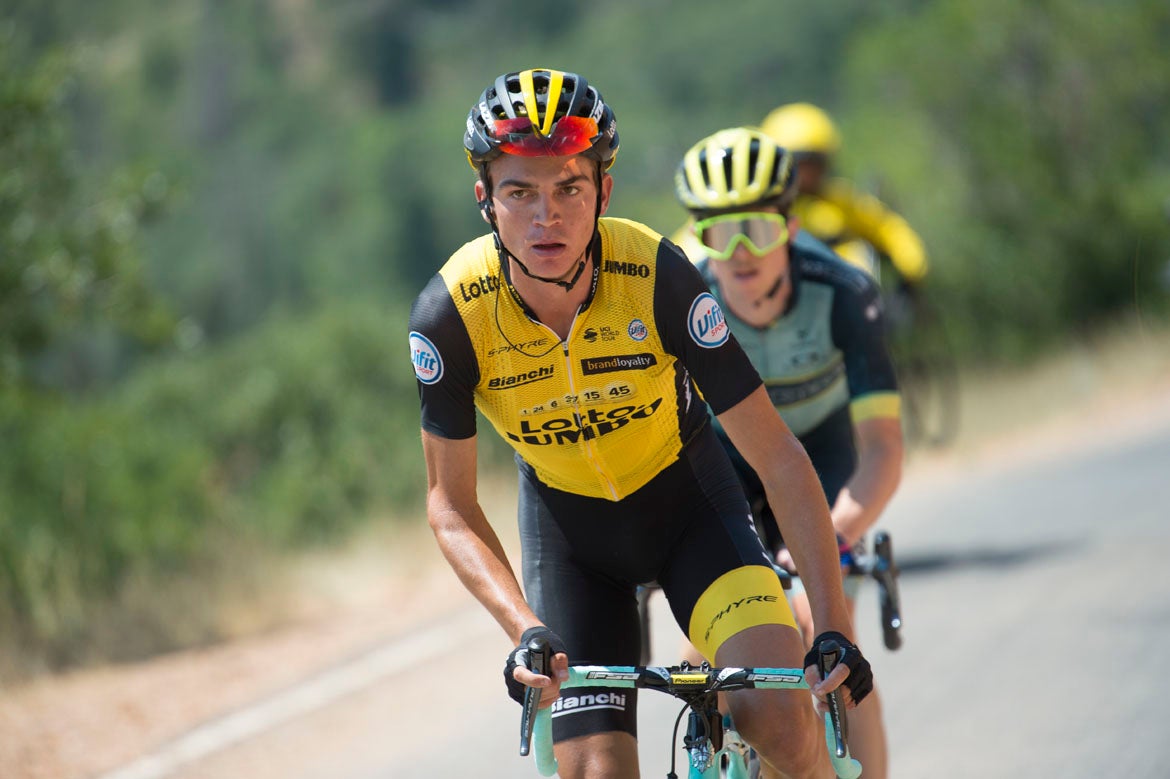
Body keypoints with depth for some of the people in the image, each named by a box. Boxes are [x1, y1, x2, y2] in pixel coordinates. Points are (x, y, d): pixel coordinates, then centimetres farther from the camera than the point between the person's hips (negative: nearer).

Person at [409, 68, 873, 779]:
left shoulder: (659, 276, -29)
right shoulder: (451, 313, -25)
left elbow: (779, 458, -24)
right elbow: (451, 506, -14)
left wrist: (835, 629, -30)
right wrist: (525, 631, -30)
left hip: (686, 497, -1)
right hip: (566, 516, 1)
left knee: (780, 721, -24)